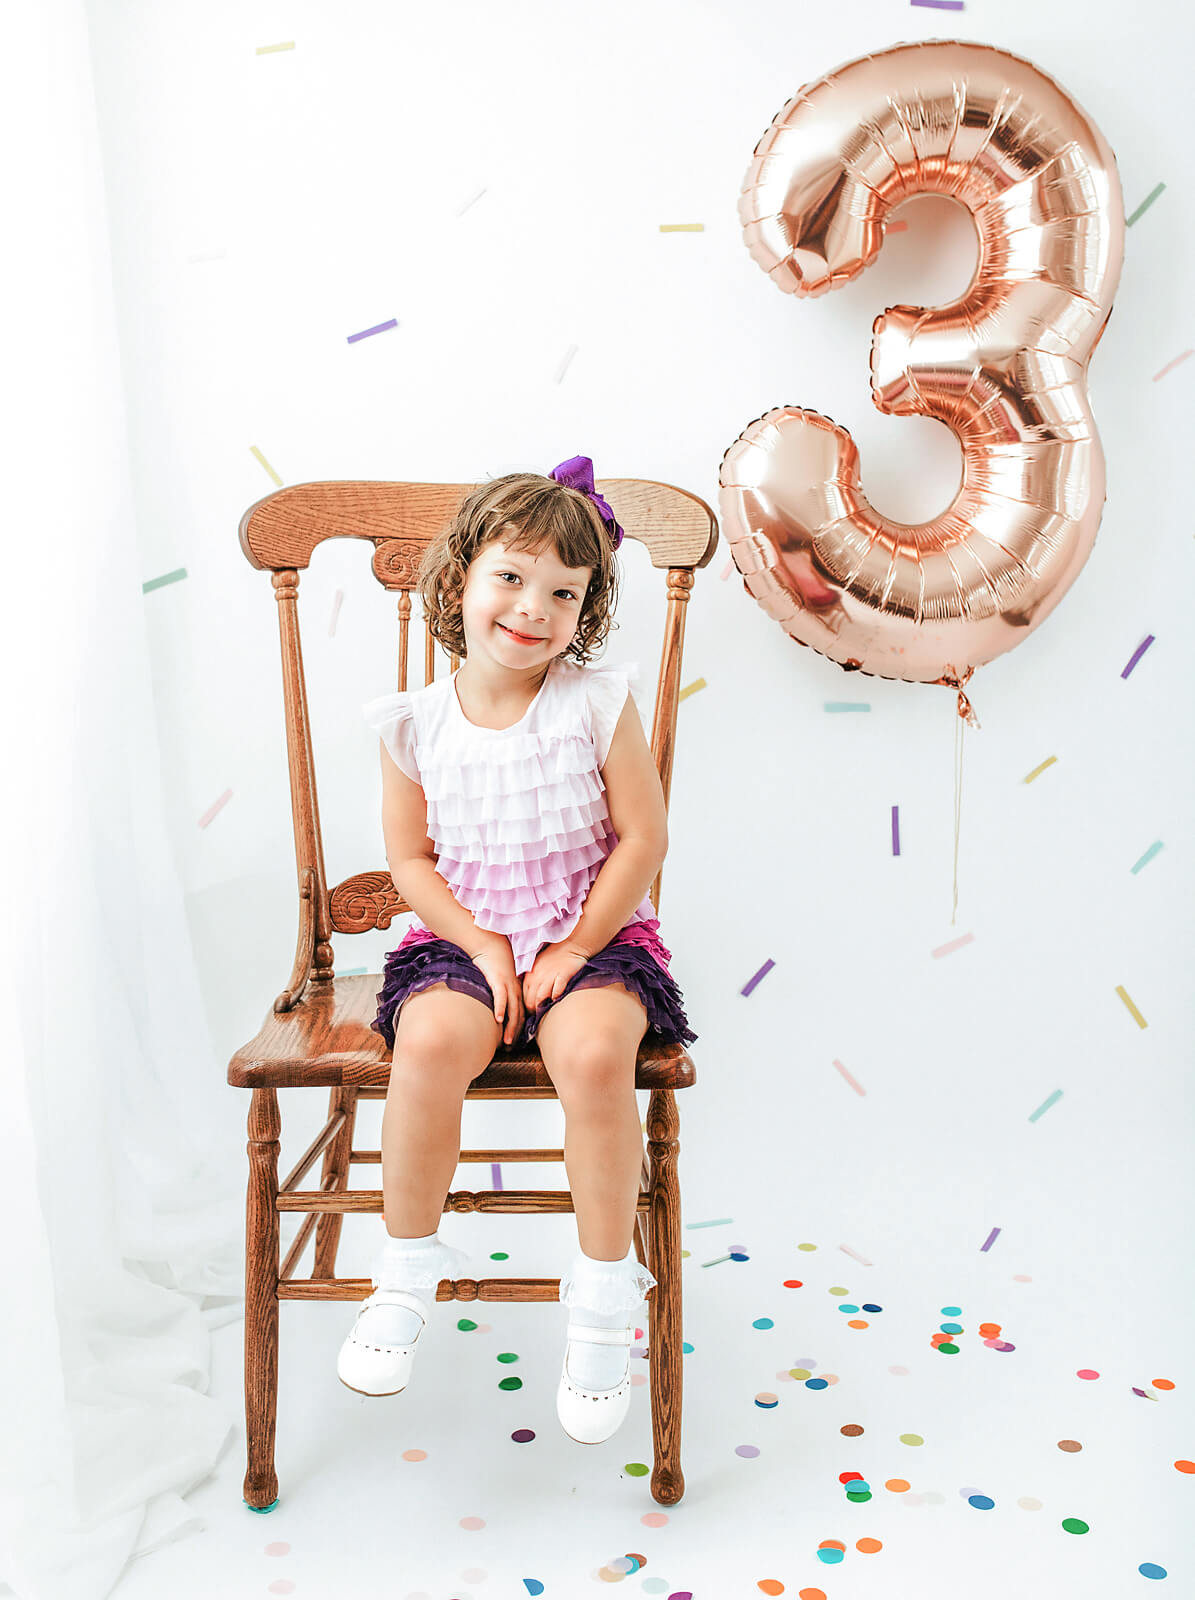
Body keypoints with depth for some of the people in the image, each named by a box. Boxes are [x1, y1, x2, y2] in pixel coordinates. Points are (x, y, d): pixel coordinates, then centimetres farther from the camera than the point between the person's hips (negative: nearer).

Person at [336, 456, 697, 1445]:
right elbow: (411, 861, 3)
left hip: (594, 933, -1)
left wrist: (574, 948, -11)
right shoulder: (418, 724, -1)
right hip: (464, 935, 2)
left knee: (594, 1050, -32)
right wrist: (482, 945, -10)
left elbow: (643, 841, -5)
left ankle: (605, 1297, -9)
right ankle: (409, 1269, -4)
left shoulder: (599, 705, -6)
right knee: (430, 1040, -30)